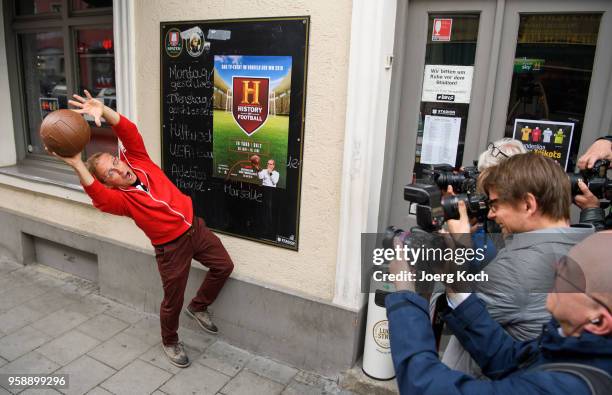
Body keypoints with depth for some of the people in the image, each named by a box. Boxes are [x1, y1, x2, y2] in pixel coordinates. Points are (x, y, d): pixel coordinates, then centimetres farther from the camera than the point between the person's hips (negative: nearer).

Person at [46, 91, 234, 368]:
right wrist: (77, 165, -53)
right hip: (171, 247, -4)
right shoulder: (118, 198, -16)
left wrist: (103, 111, -32)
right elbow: (97, 194, -40)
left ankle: (198, 307, 35)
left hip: (194, 227, 5)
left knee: (224, 266, 13)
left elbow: (129, 131, -17)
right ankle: (170, 342, 38)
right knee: (173, 300, 9)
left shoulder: (139, 161, -4)